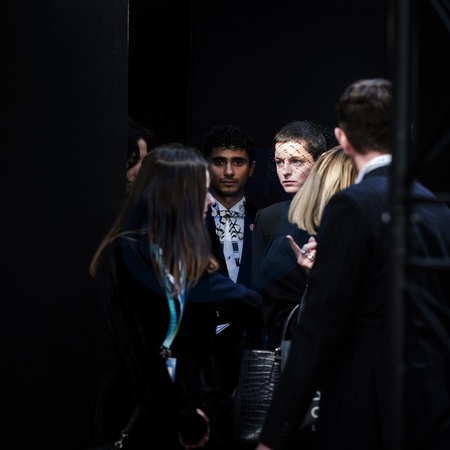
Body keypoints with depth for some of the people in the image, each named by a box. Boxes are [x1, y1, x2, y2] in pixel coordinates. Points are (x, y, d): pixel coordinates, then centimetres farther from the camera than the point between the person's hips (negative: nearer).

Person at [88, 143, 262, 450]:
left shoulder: (190, 254, 7)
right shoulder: (125, 256, -14)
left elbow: (204, 342, 3)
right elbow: (136, 354, -16)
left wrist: (207, 405, -9)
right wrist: (179, 422, -13)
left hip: (190, 407, 6)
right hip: (142, 416, -6)